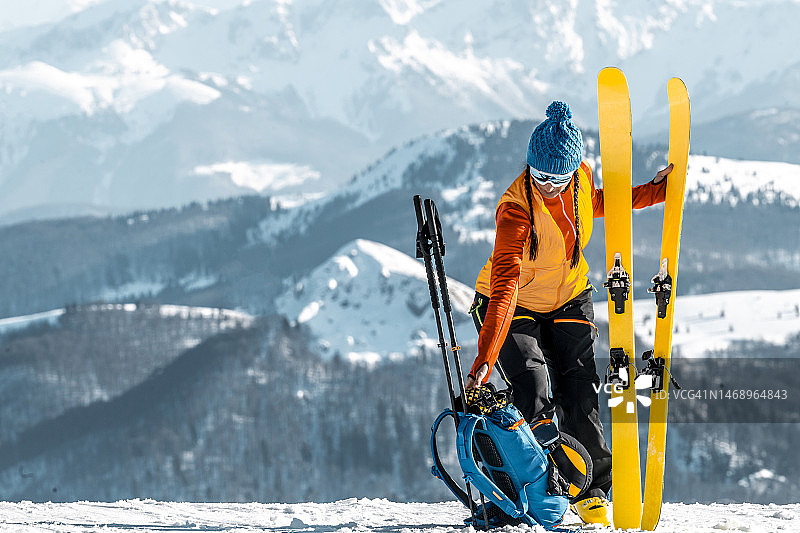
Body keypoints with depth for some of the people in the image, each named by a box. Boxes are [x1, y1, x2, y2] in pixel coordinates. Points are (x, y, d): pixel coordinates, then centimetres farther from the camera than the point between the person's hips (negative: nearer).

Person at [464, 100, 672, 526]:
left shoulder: (582, 177, -16)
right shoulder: (517, 207, -33)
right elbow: (504, 285, -40)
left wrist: (652, 192, 2)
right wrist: (485, 359, -47)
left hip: (568, 300, 4)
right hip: (512, 309, -4)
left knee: (579, 399, -5)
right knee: (534, 392, -22)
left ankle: (592, 491, 13)